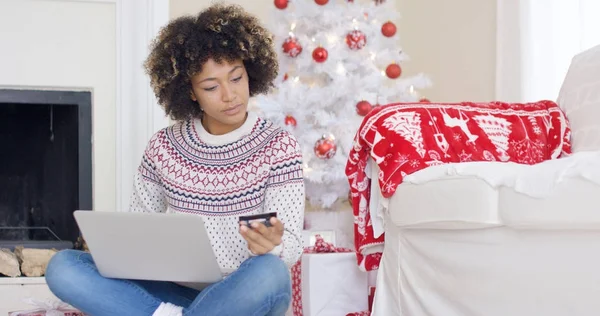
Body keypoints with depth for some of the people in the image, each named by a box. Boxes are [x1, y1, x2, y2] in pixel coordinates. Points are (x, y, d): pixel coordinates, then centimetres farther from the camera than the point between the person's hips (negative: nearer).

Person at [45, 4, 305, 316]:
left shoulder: (278, 146, -5)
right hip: (176, 290, 3)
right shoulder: (164, 146, 4)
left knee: (269, 273, -39)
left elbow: (291, 246, -11)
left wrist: (272, 246, -35)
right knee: (62, 268, -17)